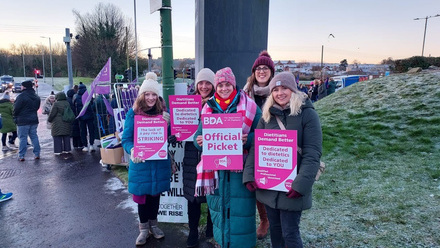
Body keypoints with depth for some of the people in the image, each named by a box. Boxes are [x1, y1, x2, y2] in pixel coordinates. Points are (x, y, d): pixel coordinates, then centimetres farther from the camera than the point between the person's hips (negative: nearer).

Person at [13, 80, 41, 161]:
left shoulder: (22, 96, -15)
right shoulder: (36, 96, 9)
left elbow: (16, 108, -11)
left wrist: (15, 116, 7)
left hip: (23, 121, -6)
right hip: (34, 119, 6)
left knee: (22, 138, 0)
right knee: (34, 136, 11)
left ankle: (21, 156, 3)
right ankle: (37, 154, 12)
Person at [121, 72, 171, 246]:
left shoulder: (162, 112, 1)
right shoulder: (133, 113, -7)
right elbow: (126, 138, -7)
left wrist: (167, 124, -13)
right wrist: (132, 151, -26)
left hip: (159, 161, 2)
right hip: (140, 162, -2)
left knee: (155, 193, 15)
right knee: (141, 194, 10)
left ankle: (153, 224, 35)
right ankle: (143, 228, 29)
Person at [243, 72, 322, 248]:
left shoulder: (307, 114, -8)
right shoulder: (267, 115, 6)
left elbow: (312, 154, -13)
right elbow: (256, 147, 4)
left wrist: (301, 184, -21)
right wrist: (249, 175, -8)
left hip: (291, 186, -4)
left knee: (290, 233, 4)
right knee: (275, 229, 17)